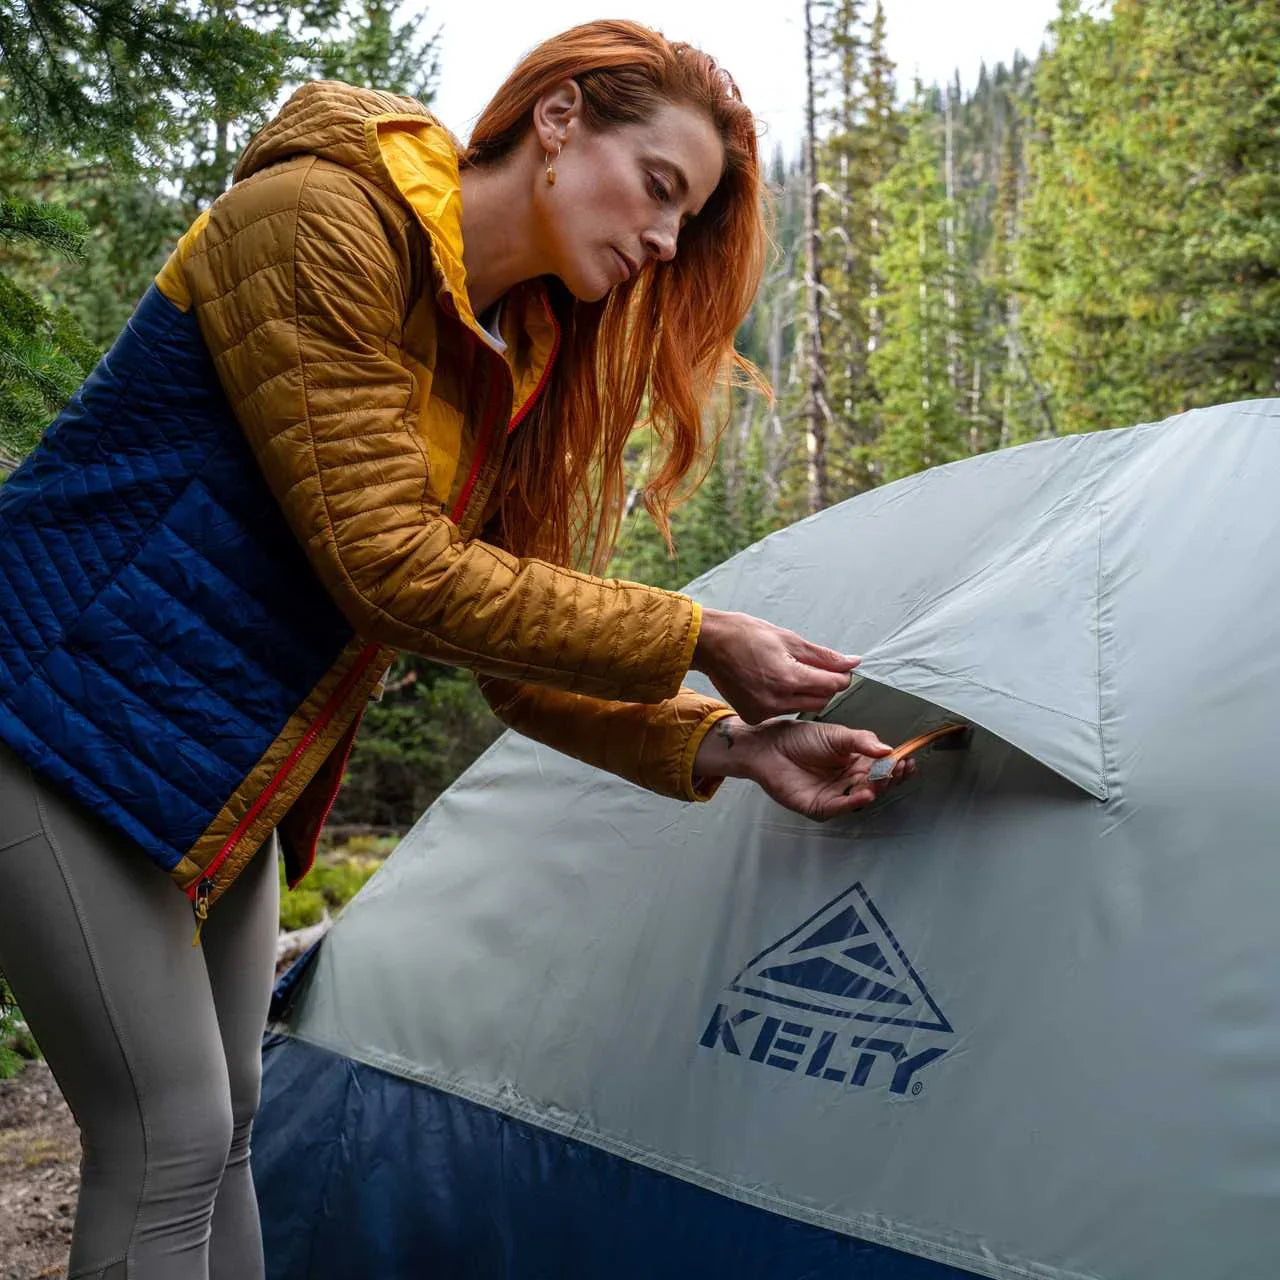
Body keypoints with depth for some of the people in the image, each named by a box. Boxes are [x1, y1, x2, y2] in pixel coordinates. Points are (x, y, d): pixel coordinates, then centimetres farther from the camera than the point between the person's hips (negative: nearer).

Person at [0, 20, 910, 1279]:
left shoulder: (512, 357, 4)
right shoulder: (320, 223, -21)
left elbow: (517, 655, 5)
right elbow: (388, 568, -27)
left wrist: (723, 745, -7)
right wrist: (695, 641, -22)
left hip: (223, 786, 8)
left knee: (218, 1127, 13)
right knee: (165, 1138, -7)